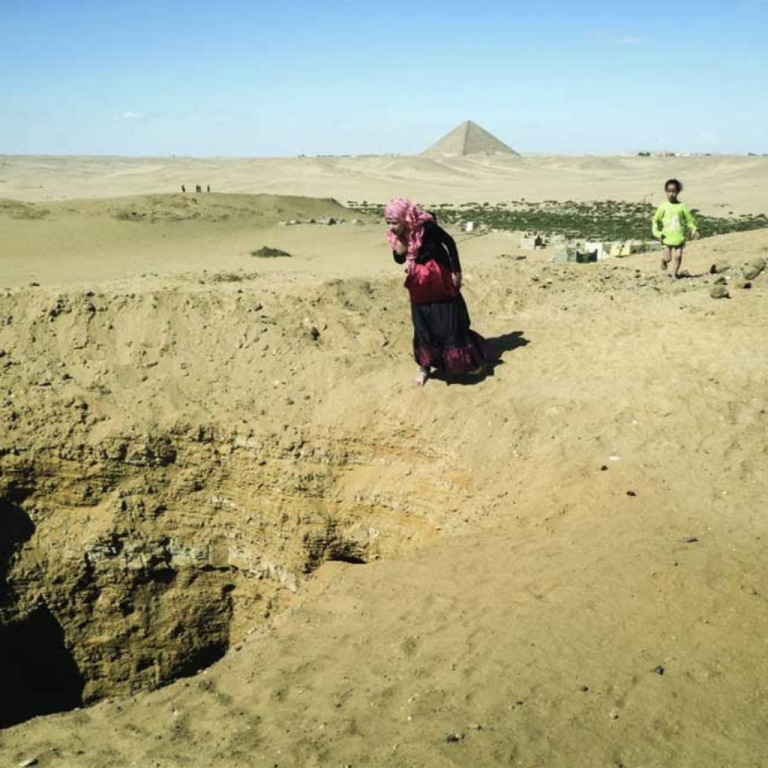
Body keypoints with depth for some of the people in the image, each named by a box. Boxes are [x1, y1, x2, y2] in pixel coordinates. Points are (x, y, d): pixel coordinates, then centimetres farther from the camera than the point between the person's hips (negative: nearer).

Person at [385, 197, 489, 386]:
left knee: (450, 322, 3)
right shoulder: (396, 234, -11)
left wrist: (456, 271, -11)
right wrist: (398, 248, -23)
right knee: (422, 325, 9)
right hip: (419, 285, 5)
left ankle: (472, 359, 20)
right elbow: (400, 260, 0)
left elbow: (449, 243, -15)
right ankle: (425, 366, 22)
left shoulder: (426, 226, -27)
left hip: (440, 280, -5)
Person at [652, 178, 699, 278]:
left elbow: (689, 220, 6)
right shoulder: (663, 206, -2)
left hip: (679, 237, 1)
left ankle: (676, 272, 20)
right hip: (667, 237, -1)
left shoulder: (682, 206, -1)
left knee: (678, 256, -2)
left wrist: (693, 230, -8)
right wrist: (657, 232, -6)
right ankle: (663, 259, 34)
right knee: (668, 258, -2)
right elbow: (656, 220, 5)